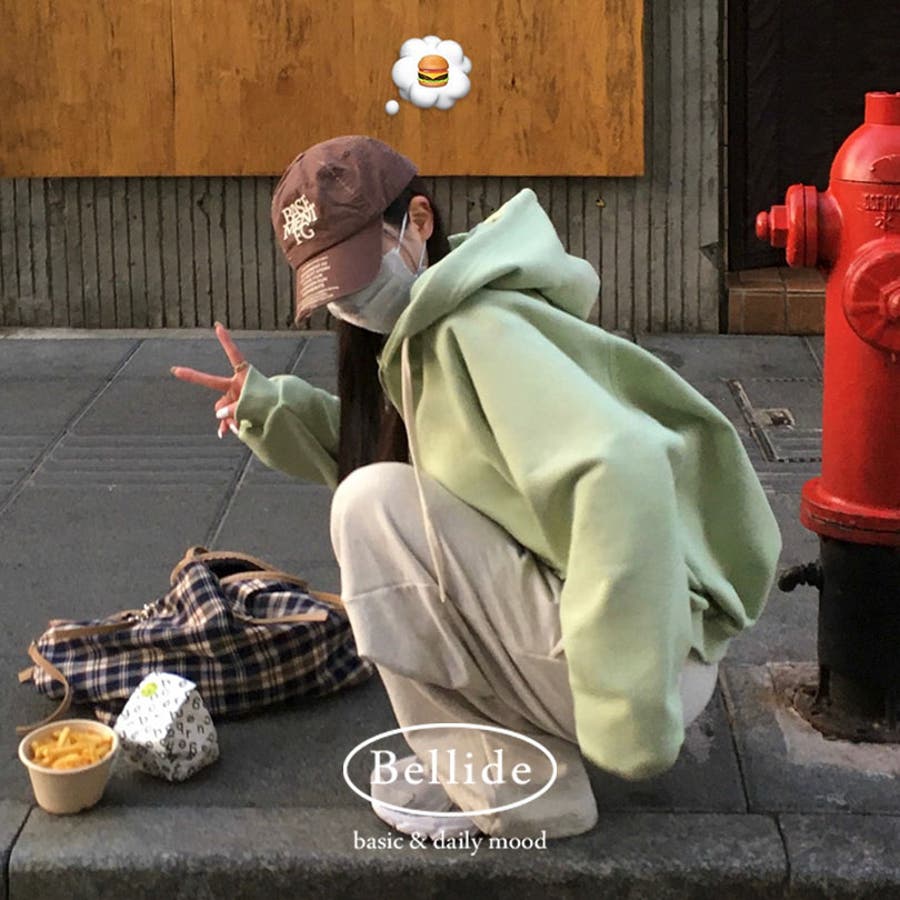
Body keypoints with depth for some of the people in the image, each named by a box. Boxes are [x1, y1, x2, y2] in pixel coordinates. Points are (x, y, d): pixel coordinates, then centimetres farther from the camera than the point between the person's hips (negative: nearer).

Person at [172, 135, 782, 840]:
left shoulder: (479, 327, -19)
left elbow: (623, 469, -33)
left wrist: (625, 698, -33)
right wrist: (269, 405, 7)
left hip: (658, 657, -11)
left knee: (374, 505, -17)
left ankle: (509, 789, -6)